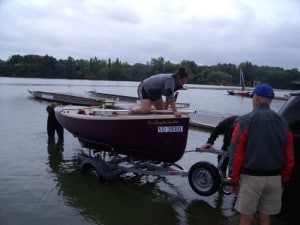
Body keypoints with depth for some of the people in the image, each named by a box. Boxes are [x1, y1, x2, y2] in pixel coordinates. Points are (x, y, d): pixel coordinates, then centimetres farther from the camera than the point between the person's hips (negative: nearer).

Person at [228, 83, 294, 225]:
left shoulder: (245, 121, -10)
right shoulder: (283, 123, 3)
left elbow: (236, 154, -13)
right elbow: (289, 158, 5)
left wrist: (234, 181, -5)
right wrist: (283, 181, 16)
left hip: (251, 177, -4)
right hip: (274, 178, 5)